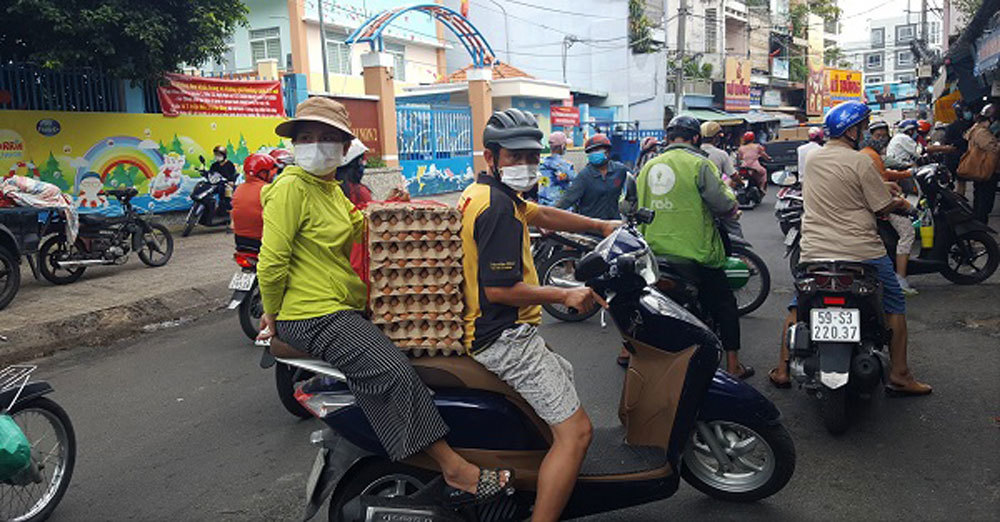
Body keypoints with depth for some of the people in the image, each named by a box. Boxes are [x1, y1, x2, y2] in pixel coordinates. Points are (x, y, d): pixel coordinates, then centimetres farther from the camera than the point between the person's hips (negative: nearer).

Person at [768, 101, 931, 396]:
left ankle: (782, 370, 16)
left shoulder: (812, 159, 7)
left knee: (798, 304, 18)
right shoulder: (860, 161, -12)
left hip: (813, 252, 5)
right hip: (861, 253, -4)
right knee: (894, 305, 14)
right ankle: (899, 376, 17)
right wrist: (900, 204, 14)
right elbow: (882, 208, -9)